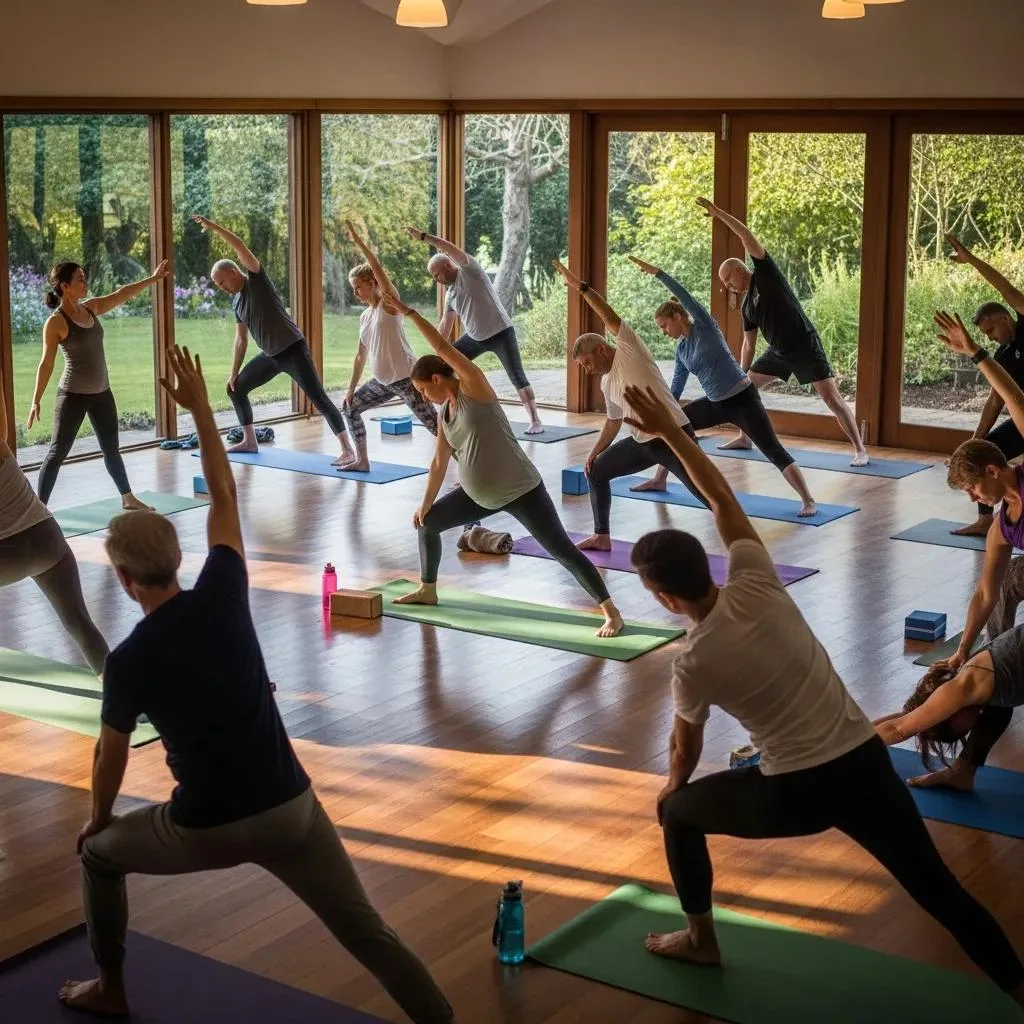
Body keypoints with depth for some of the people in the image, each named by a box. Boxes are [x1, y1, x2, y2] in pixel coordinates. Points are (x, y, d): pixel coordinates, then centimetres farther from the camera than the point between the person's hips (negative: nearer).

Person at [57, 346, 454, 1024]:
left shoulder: (129, 661, -10)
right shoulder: (223, 596, -4)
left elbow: (111, 758, 4)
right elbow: (225, 498, 11)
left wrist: (97, 820, 24)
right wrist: (201, 409, 18)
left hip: (206, 829, -2)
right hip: (290, 809, 2)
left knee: (99, 854, 26)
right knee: (366, 931, 5)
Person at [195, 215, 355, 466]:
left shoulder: (257, 280, -10)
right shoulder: (236, 300, 11)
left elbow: (241, 248, -25)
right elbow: (241, 340, 17)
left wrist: (213, 227, -24)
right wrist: (234, 373, 15)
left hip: (293, 350, -9)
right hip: (270, 356, 9)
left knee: (318, 399, -15)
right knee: (235, 388, 15)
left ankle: (348, 450, -19)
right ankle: (250, 441, 26)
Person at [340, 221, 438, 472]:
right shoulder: (364, 316, 13)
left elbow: (379, 270, -23)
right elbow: (361, 356, 17)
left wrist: (358, 241, -24)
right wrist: (351, 390, 16)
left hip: (405, 378, -8)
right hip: (383, 382, 8)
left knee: (434, 424, -12)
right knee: (350, 408, 14)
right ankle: (362, 460, 23)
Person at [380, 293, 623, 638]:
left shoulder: (474, 387, -12)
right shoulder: (445, 412, 9)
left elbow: (443, 347, -20)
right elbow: (439, 462, 16)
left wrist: (408, 312, -18)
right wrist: (425, 504, 19)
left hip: (520, 490, -9)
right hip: (481, 495, 9)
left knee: (562, 550, -11)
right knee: (427, 522, 15)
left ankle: (611, 613, -9)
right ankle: (427, 590, 33)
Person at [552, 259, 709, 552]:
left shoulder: (629, 352, -9)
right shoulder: (607, 382, 14)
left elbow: (612, 319, -21)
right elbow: (613, 421, 25)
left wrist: (580, 286, -21)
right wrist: (594, 452, 19)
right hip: (642, 442, 9)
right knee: (596, 471, 15)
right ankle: (602, 536, 26)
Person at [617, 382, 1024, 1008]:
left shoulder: (694, 664, -10)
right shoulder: (756, 584, -5)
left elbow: (686, 746, 9)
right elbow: (723, 498, 8)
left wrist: (671, 789, 31)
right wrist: (671, 429, 13)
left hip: (796, 792, -4)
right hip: (867, 765, 4)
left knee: (678, 813, 20)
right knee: (937, 887, 13)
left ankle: (700, 940, 31)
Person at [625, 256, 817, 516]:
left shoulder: (704, 326, -11)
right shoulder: (681, 350, 8)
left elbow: (684, 296, -24)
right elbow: (675, 389, 17)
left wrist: (656, 272, -25)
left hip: (743, 399, -8)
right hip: (716, 404, 8)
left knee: (773, 451, -15)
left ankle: (808, 501, -18)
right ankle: (659, 480, 29)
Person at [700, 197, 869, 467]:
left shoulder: (766, 275, -9)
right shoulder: (747, 305, 11)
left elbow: (748, 237, -18)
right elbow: (748, 345, 18)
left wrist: (719, 214, -19)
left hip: (805, 347, -8)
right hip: (778, 352, 9)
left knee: (832, 398, -14)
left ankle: (859, 450, -12)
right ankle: (744, 438, 29)